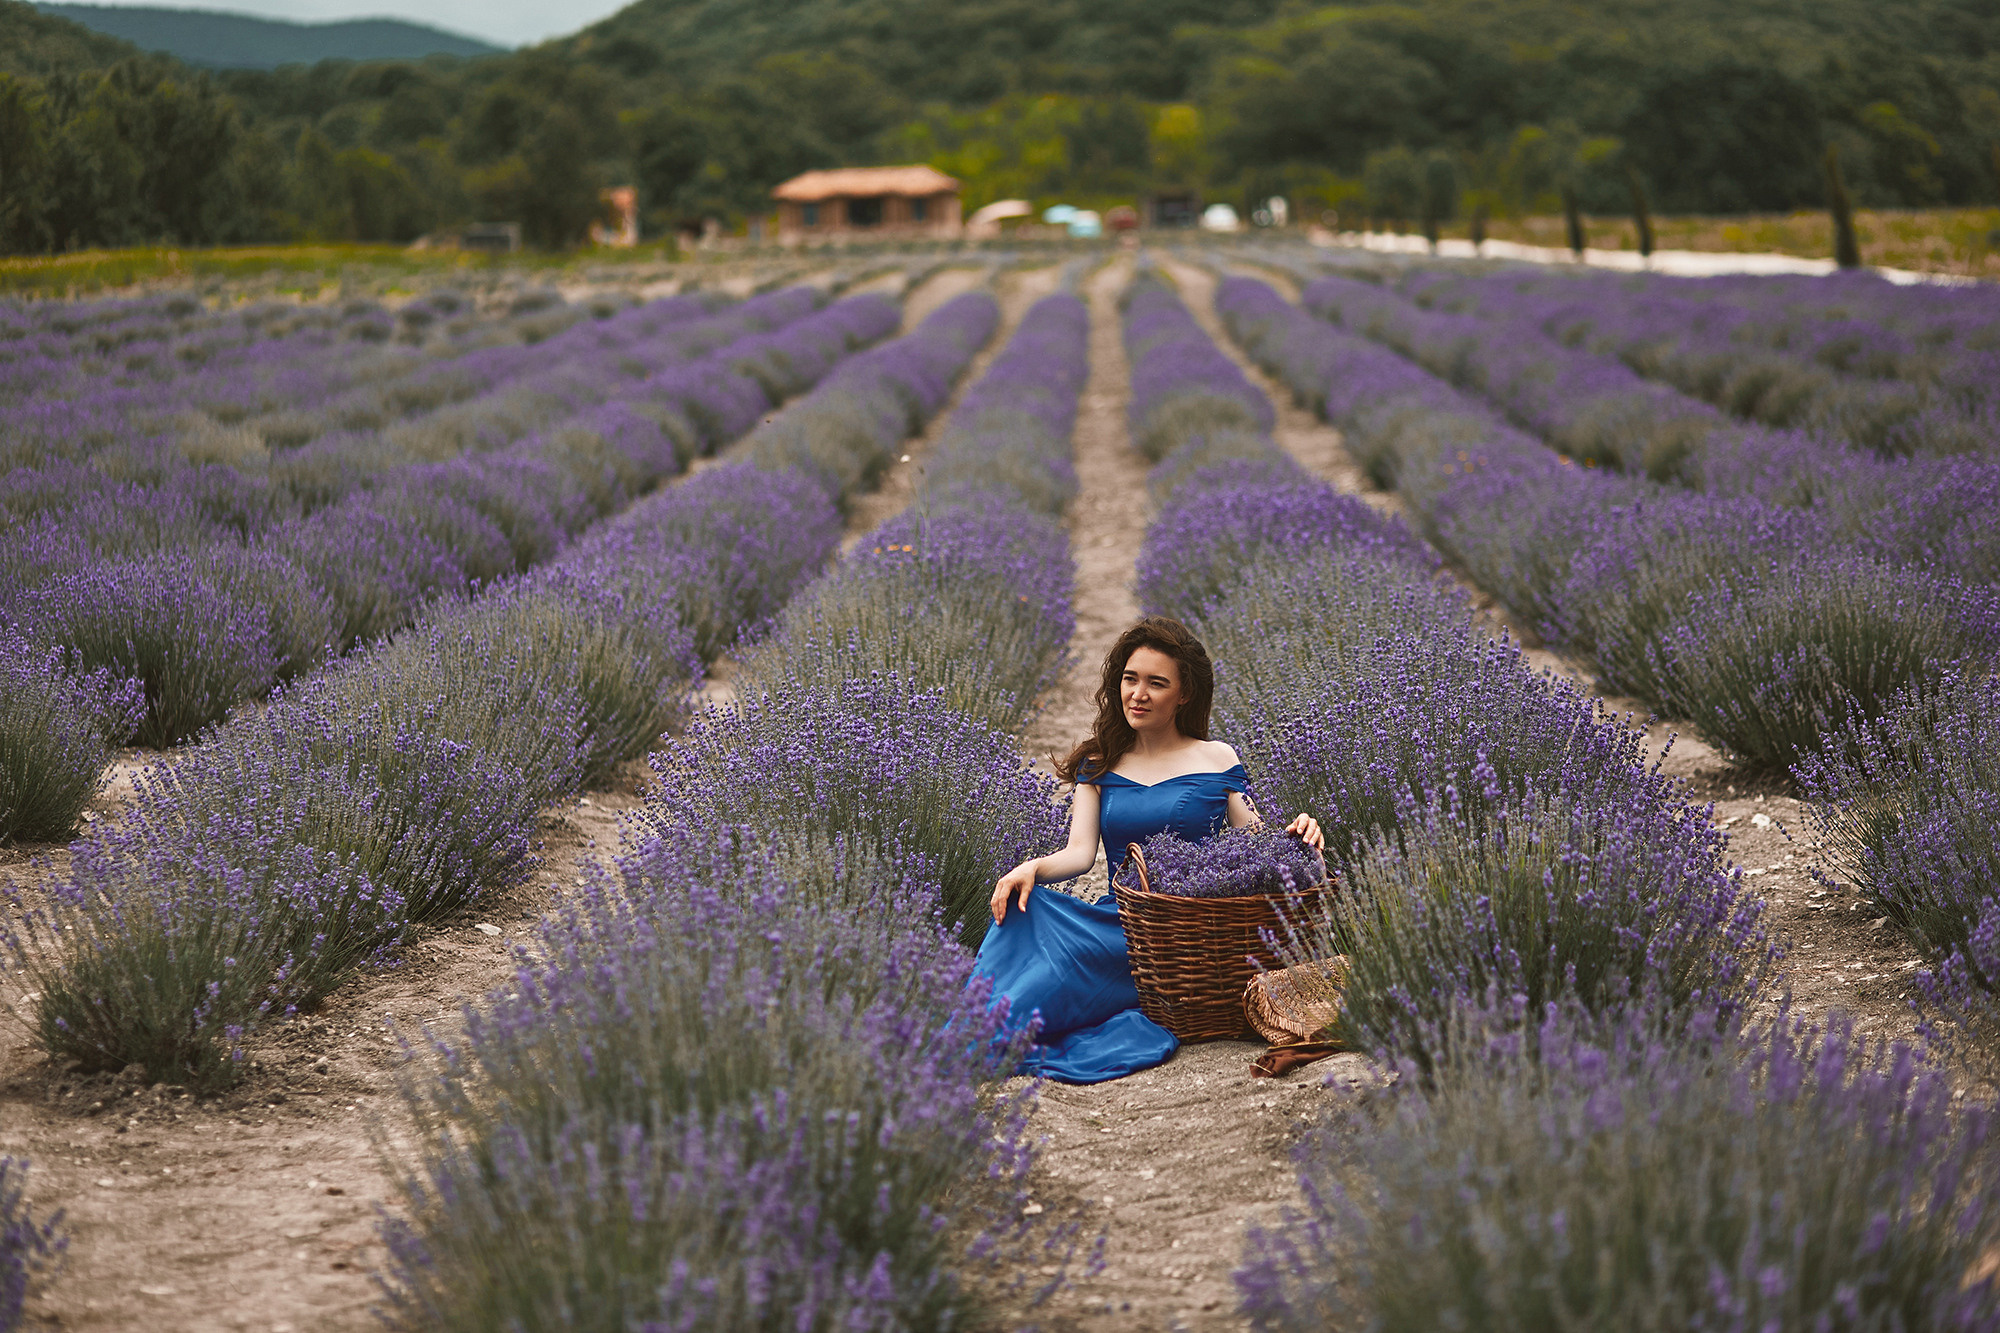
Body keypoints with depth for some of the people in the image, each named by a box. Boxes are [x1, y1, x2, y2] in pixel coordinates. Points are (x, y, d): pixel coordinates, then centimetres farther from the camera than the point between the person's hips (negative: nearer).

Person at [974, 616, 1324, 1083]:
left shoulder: (1217, 761, 9)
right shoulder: (1099, 764, 15)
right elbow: (1081, 852, 4)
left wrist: (1294, 835, -16)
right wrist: (1033, 867, -17)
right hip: (1121, 918, 3)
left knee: (1068, 949, -34)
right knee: (1024, 913, -30)